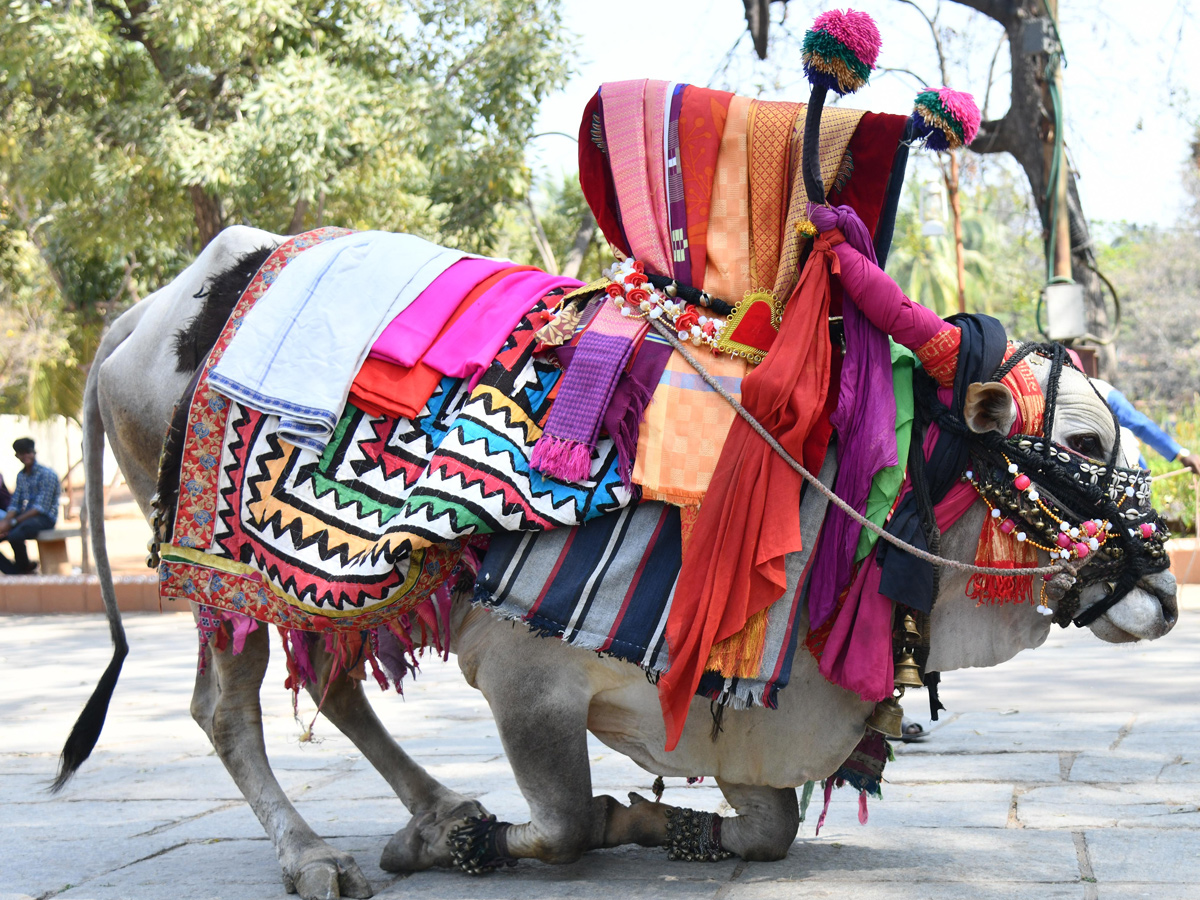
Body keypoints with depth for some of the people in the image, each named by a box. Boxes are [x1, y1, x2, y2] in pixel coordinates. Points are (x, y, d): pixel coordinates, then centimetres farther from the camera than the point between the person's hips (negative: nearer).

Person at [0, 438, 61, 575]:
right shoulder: (21, 476, 15)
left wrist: (13, 522, -20)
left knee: (15, 535, -35)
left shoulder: (47, 475, -9)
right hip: (23, 517, 8)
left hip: (44, 518, -7)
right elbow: (14, 505, 12)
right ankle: (14, 573, -8)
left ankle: (24, 567, -7)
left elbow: (41, 507, -16)